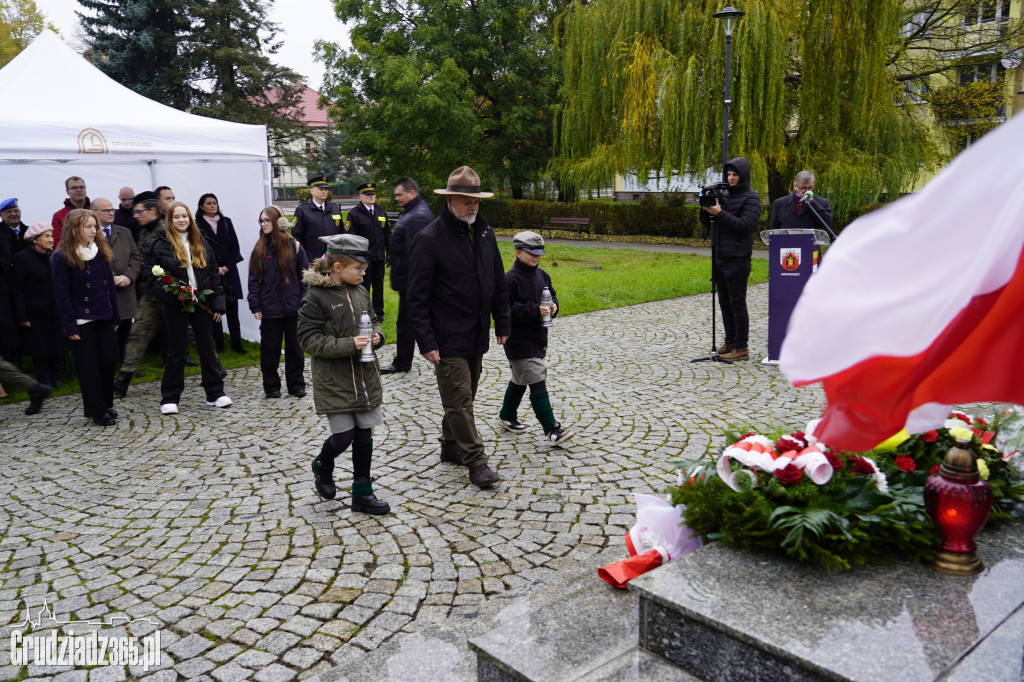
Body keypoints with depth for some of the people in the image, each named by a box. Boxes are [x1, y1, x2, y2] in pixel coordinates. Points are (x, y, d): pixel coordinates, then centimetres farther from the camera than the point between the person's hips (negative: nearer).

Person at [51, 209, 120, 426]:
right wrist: (70, 326, -12)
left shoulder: (101, 251, 9)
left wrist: (115, 317, 10)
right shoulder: (62, 258, -8)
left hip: (104, 319, 5)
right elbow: (62, 294, -9)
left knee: (109, 360, 6)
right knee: (89, 367, 1)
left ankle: (106, 405, 23)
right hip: (81, 322, -5)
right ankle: (97, 412, 10)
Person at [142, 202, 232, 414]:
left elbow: (214, 274, 10)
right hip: (175, 305, -3)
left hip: (201, 302, 3)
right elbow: (150, 276, -4)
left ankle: (215, 393, 18)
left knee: (207, 349, 8)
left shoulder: (201, 243, 9)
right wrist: (170, 293, -18)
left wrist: (218, 304, 5)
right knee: (175, 352, 4)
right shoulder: (158, 244, -3)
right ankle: (170, 399, 13)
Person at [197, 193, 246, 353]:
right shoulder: (198, 225, 1)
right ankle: (218, 343, 7)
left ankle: (236, 343, 4)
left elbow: (235, 246, 8)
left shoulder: (226, 222, 10)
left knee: (232, 307, 0)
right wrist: (214, 269, -8)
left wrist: (227, 267, -3)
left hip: (229, 271, 2)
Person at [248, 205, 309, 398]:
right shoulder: (260, 249, 4)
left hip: (293, 308, -1)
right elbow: (254, 279, 4)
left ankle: (296, 384, 19)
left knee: (295, 346, 7)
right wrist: (255, 306, -2)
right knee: (270, 348, 6)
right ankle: (271, 385, 18)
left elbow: (304, 276, 2)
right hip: (269, 308, 1)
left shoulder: (294, 246, 0)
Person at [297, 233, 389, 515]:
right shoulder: (315, 297, -13)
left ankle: (362, 493, 21)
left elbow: (373, 321, 18)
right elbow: (309, 339, -16)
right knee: (343, 436, -2)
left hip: (365, 377, 6)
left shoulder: (360, 292, 5)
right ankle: (322, 466, 32)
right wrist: (348, 344, -24)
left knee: (365, 434, 9)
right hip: (333, 381, -6)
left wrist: (377, 335, -5)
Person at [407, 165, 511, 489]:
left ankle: (451, 447, 33)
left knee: (463, 397, 17)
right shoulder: (430, 238, -12)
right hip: (448, 340, -7)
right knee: (459, 400, -2)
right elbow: (417, 296, -12)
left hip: (477, 337, 7)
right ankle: (476, 462, 5)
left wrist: (502, 323, 12)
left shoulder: (484, 232, 8)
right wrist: (426, 342, -16)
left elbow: (499, 283, 15)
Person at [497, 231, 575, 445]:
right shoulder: (510, 279, -15)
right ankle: (551, 430, -10)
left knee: (520, 380, 21)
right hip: (519, 341, -8)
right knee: (537, 383, -11)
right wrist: (534, 310, -28)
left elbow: (552, 296, 18)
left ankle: (507, 416, 40)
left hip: (538, 337, 8)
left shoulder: (542, 276, 8)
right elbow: (506, 309, -21)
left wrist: (553, 306, -6)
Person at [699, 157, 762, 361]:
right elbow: (705, 222, 15)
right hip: (720, 257, 7)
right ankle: (730, 343, 21)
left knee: (737, 303, -5)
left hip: (738, 258, -7)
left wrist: (720, 213, -20)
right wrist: (705, 208, -5)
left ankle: (741, 348, 1)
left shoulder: (751, 198, -5)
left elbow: (746, 225, -17)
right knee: (724, 302, 11)